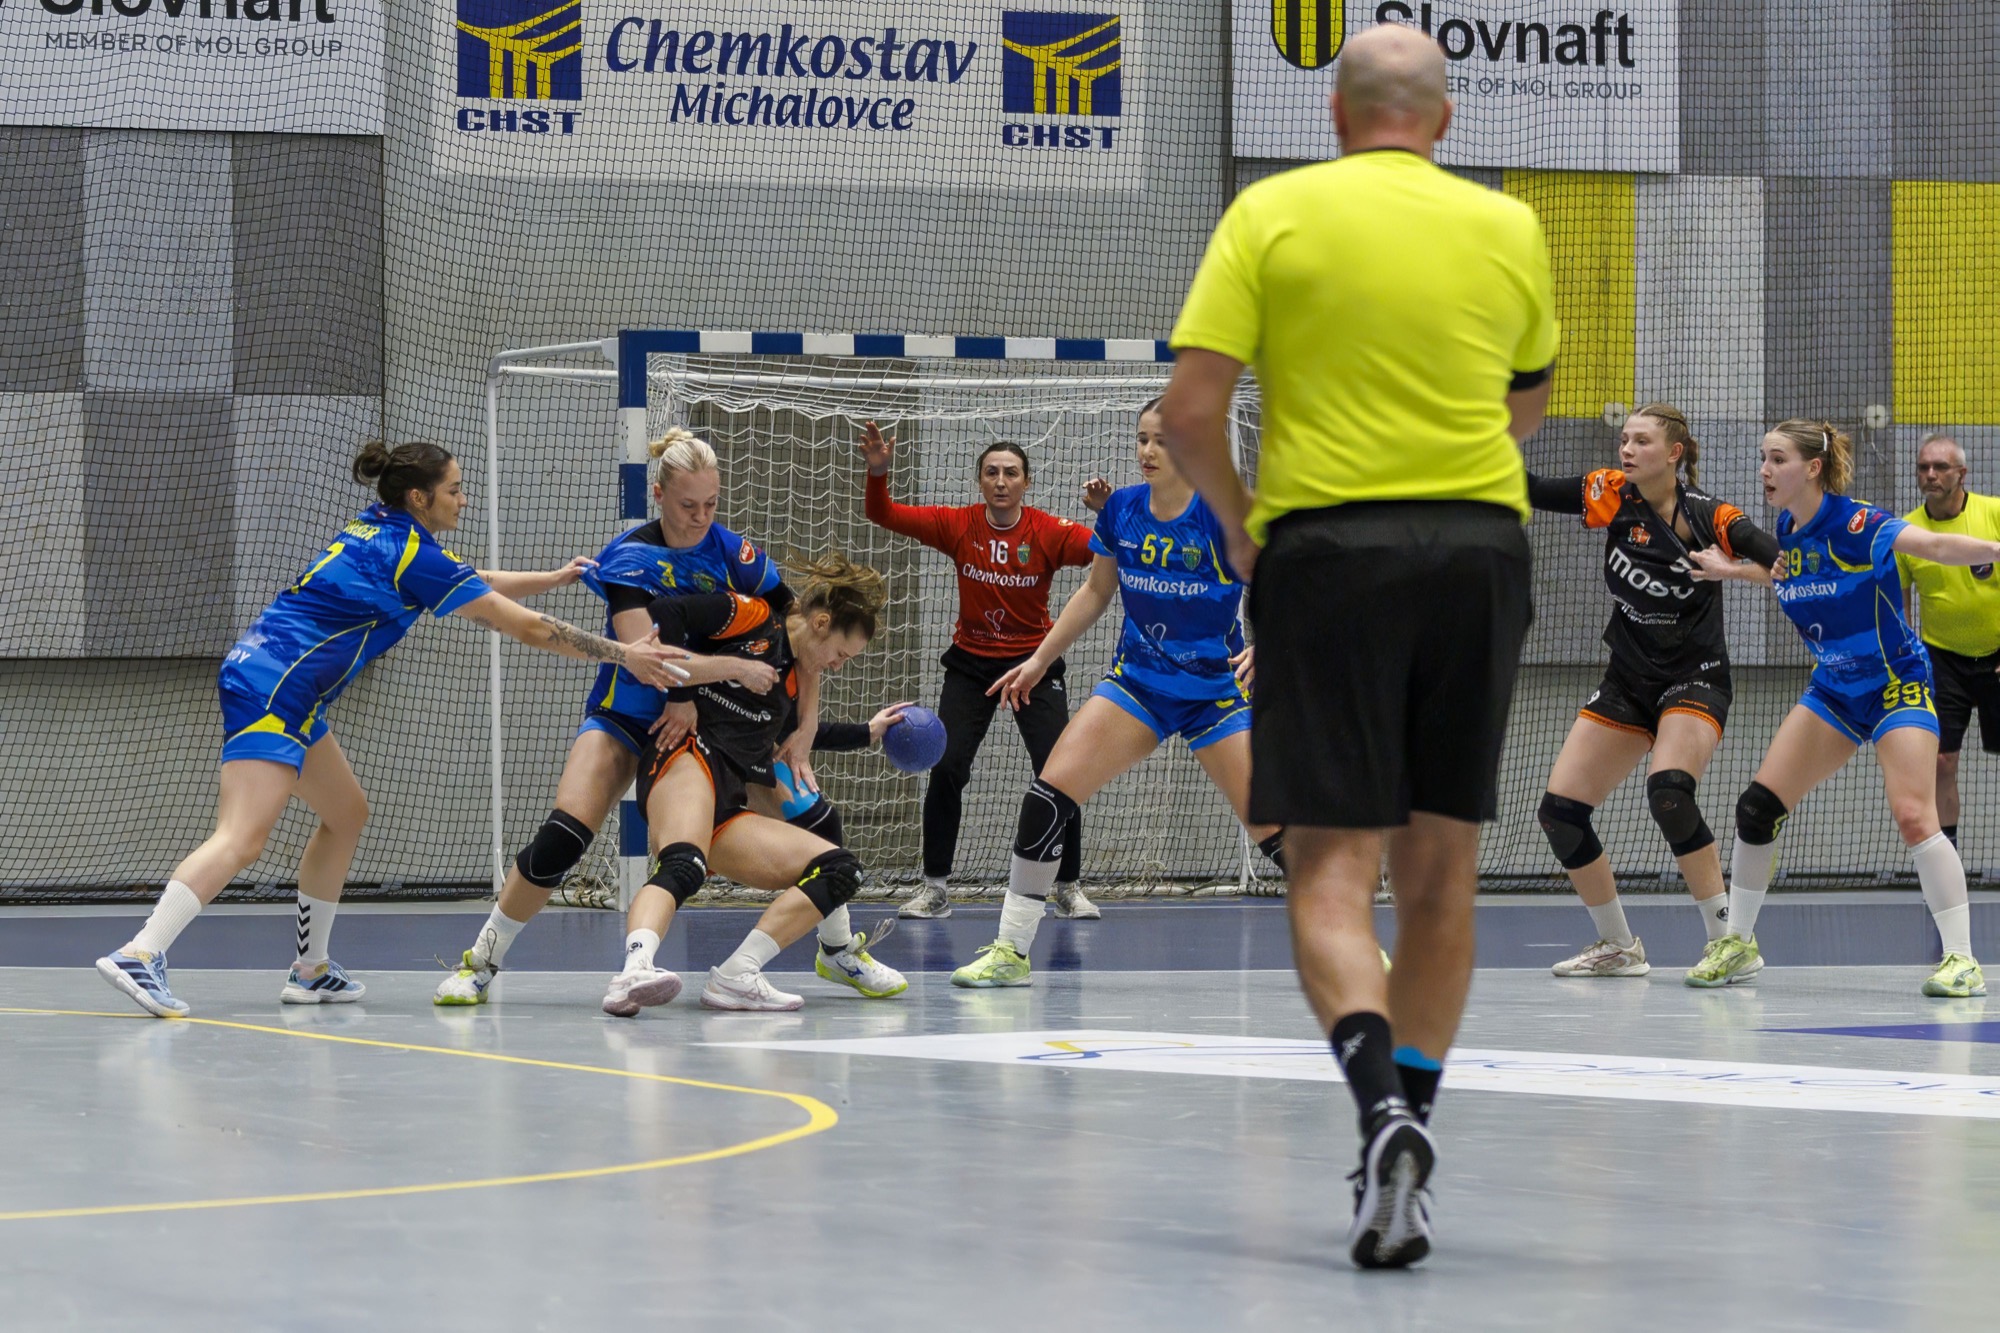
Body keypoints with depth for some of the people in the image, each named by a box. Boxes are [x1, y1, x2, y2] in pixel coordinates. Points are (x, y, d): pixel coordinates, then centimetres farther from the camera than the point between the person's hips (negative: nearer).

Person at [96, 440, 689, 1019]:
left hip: (285, 696, 10)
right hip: (270, 688, -10)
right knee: (242, 839, -20)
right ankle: (138, 955, -32)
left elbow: (476, 583, 34)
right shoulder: (412, 554, -9)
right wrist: (623, 654, -2)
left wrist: (554, 577, 36)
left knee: (346, 814, 19)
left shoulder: (379, 533, 16)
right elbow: (524, 626, -8)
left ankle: (311, 971, 22)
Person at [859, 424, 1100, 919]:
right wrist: (877, 472, -26)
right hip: (970, 664, 1)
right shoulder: (957, 525, -6)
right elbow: (883, 515, -7)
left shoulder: (1048, 532, -12)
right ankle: (934, 888, 1)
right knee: (946, 768, -11)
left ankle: (1068, 888, 5)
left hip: (1034, 661, -1)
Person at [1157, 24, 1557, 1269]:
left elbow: (1191, 410, -5)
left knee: (1333, 864, -3)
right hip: (1481, 546, 3)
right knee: (1440, 862, 11)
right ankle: (1407, 1144, 16)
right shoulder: (1510, 227, 8)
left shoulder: (1273, 212, 0)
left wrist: (1236, 521, 11)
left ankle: (1384, 1108, -26)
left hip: (1327, 545, -3)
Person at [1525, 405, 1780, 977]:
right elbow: (1530, 491, -4)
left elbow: (1786, 562, -23)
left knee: (1668, 790, -32)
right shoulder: (1613, 495, -3)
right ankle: (1619, 947, 16)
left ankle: (1727, 938, -21)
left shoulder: (1708, 518, -15)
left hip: (1694, 679, -6)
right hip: (1627, 682, 6)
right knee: (1560, 809, -1)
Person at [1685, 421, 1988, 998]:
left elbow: (1936, 545, -36)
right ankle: (1738, 944, 16)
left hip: (1897, 686, -7)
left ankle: (1961, 960, -13)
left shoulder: (1857, 525, -21)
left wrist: (1993, 549, -51)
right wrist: (1733, 570, 26)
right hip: (1832, 693, 7)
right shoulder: (1787, 533, 0)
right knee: (1757, 807, 1)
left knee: (1914, 818, -21)